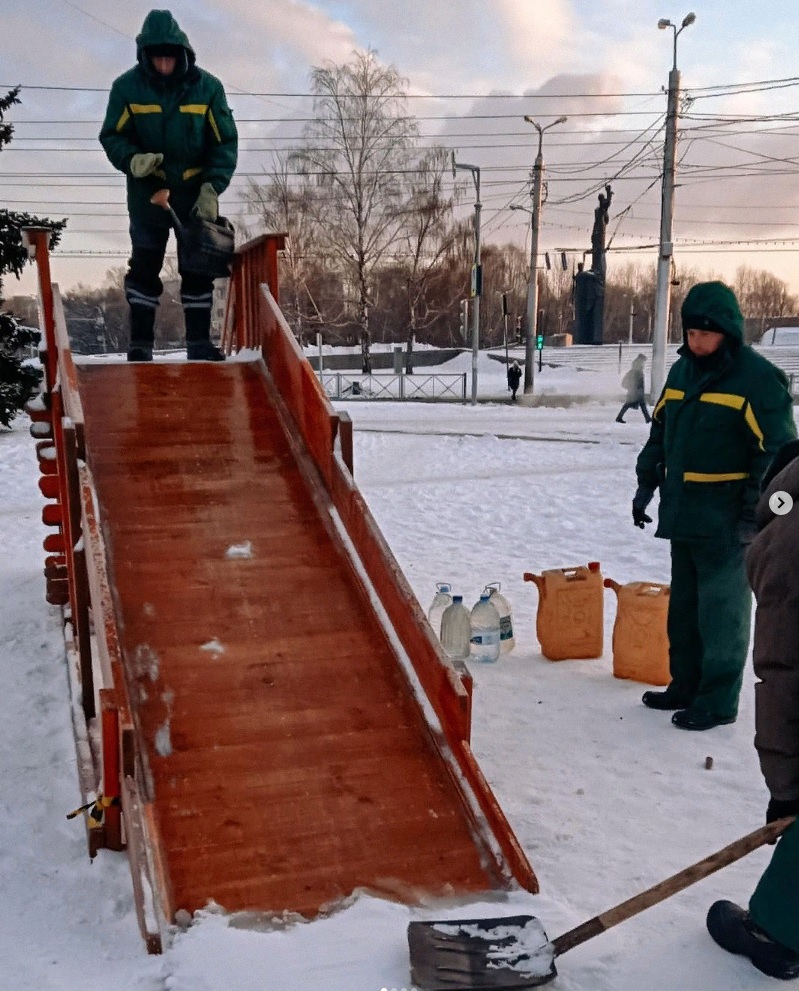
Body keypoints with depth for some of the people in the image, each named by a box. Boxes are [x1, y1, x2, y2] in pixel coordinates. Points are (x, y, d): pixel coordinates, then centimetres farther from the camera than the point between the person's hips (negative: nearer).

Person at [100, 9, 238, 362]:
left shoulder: (207, 87, -5)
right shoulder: (127, 87, -6)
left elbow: (225, 142, -2)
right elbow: (112, 135, 0)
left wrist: (212, 187, -13)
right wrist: (131, 159, -22)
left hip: (195, 193, 1)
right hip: (147, 192, -1)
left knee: (198, 269, 4)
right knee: (144, 267, 0)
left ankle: (199, 342, 11)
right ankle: (140, 343, 5)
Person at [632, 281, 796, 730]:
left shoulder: (757, 378, -11)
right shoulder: (682, 371, 11)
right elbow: (660, 431, 20)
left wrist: (755, 513, -17)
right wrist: (646, 484, 15)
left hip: (726, 520, -7)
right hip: (684, 514, 8)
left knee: (722, 608, -1)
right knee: (684, 605, 16)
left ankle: (718, 700, 9)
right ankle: (686, 685, 29)